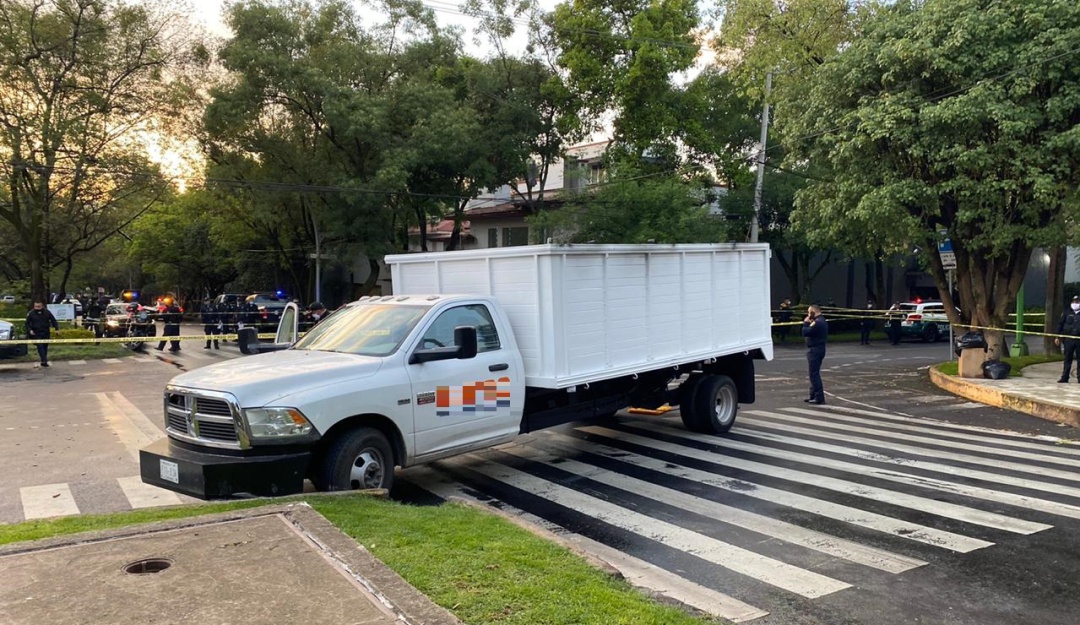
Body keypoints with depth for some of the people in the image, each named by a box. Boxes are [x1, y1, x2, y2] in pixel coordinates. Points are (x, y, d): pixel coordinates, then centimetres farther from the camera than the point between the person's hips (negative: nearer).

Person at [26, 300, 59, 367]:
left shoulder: (47, 312, 2)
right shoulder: (31, 313, -1)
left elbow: (53, 321, 8)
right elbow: (27, 323, 7)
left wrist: (57, 328, -2)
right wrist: (29, 330, -9)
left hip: (45, 333, 2)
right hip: (36, 334, -2)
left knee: (45, 347, 8)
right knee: (40, 346, -14)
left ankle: (44, 361, 18)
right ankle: (44, 361, -20)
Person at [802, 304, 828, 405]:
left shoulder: (817, 322, -19)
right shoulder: (822, 321, 14)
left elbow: (805, 333, -22)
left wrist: (805, 323, -8)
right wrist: (809, 323, 4)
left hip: (815, 350, -11)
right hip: (818, 348, 11)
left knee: (814, 374, -7)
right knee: (814, 373, 16)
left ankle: (819, 397, -7)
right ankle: (813, 395, 23)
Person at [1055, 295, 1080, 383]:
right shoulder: (1067, 313, 7)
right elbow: (1060, 324, 7)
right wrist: (1058, 337, 2)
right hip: (1068, 339, 0)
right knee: (1067, 359, 5)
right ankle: (1064, 377, 7)